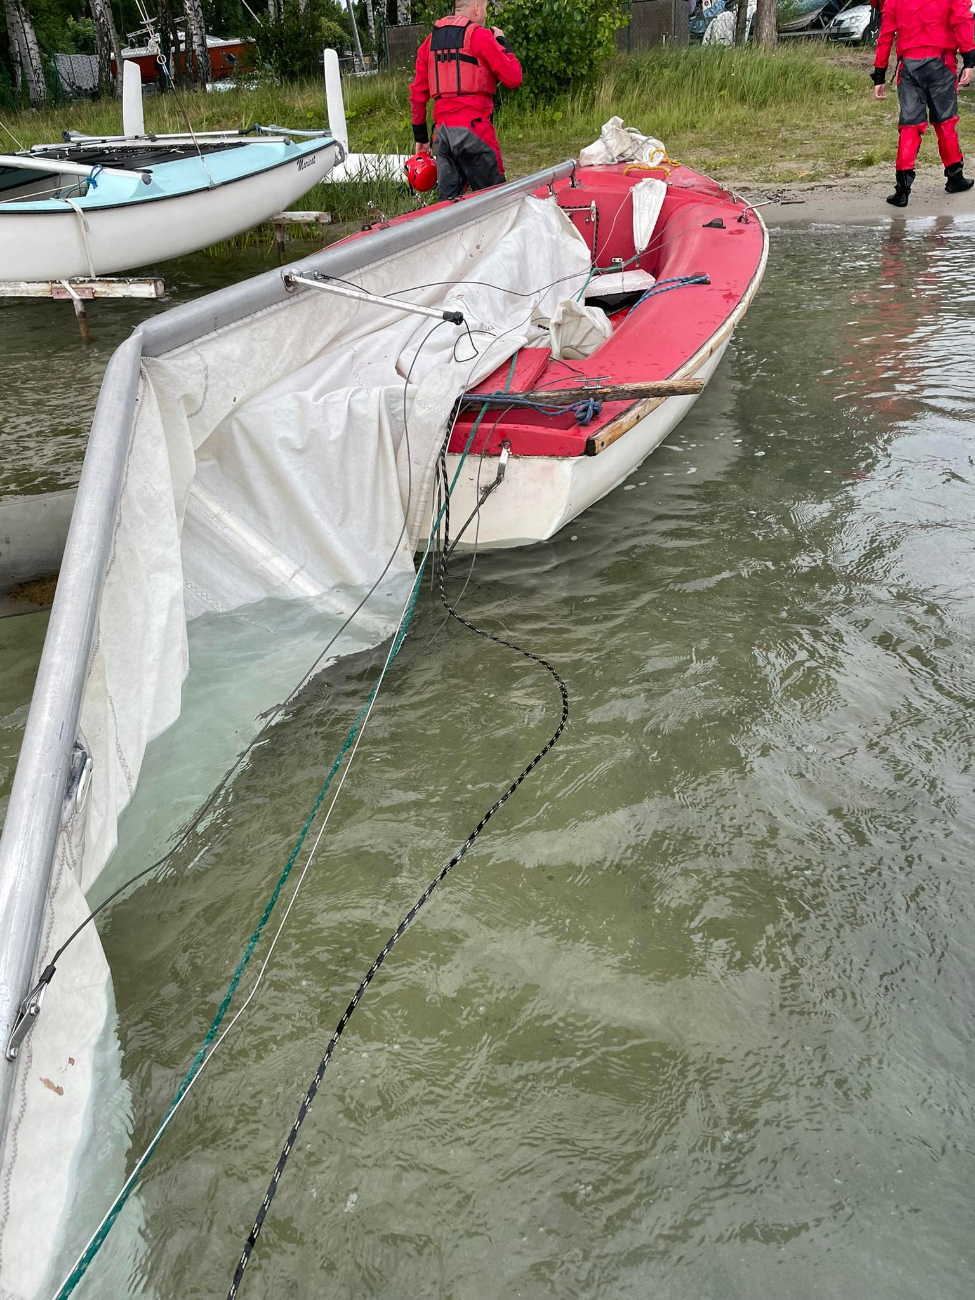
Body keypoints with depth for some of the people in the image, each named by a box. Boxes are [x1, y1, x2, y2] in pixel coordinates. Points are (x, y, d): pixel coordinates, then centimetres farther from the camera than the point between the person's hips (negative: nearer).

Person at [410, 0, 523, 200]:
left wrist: (420, 136, 21)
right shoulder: (479, 35, -2)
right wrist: (501, 42, 11)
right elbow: (513, 78, -4)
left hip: (442, 132, 6)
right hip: (473, 129, -6)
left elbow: (418, 92, 16)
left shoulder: (431, 40, 16)